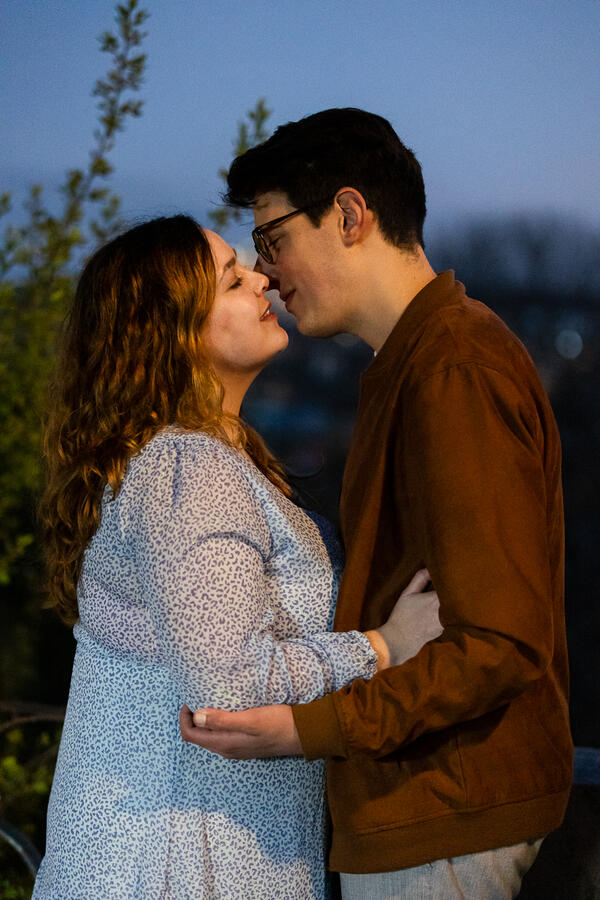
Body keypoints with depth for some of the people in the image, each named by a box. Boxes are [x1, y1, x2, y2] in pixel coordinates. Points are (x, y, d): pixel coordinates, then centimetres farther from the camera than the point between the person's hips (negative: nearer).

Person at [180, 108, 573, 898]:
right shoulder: (419, 361, 14)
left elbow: (499, 644, -24)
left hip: (440, 818, -10)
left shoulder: (455, 373, -19)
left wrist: (313, 728, -27)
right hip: (426, 802, 10)